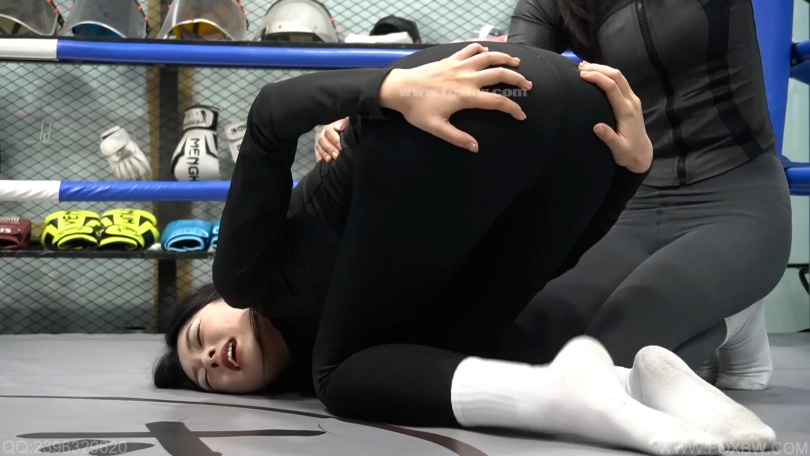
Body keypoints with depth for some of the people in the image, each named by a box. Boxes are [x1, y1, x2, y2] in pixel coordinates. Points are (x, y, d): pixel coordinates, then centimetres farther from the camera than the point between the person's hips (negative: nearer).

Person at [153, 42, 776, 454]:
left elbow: (273, 112, 5)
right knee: (444, 349, 12)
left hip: (481, 108, -7)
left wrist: (397, 88, -13)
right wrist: (633, 164, 10)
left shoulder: (248, 277, 20)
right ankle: (635, 381, -15)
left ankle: (560, 391, -25)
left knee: (344, 371, 3)